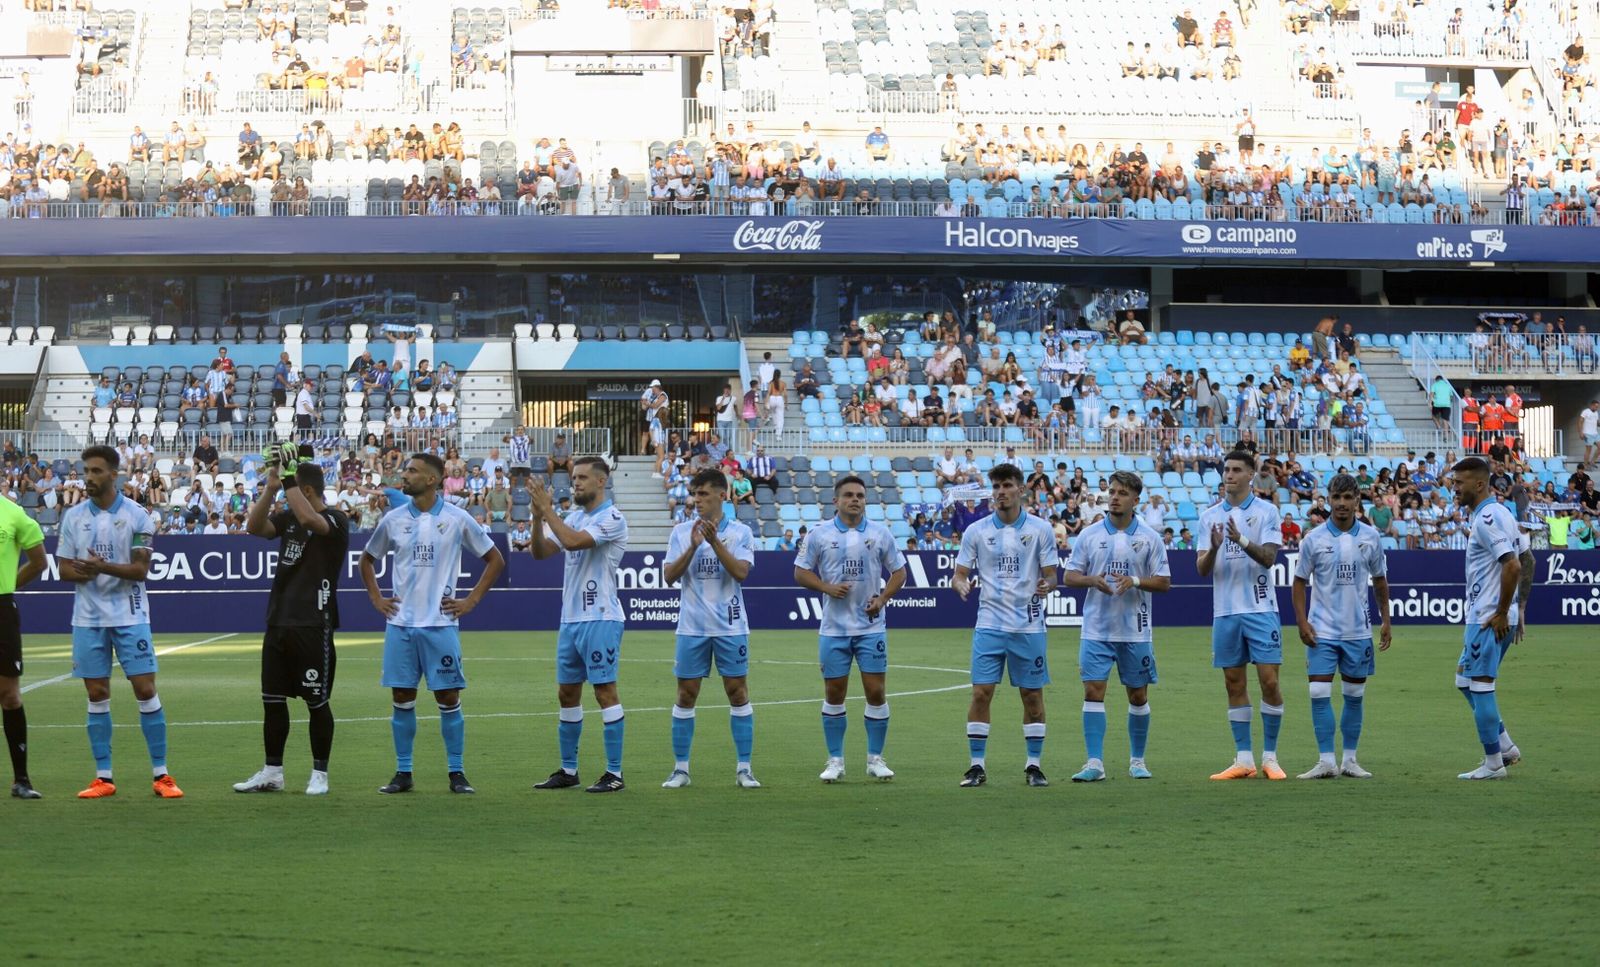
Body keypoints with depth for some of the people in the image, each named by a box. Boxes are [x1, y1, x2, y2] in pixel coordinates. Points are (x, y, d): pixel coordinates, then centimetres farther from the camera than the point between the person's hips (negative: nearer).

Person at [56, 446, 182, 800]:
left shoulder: (137, 515, -4)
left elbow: (140, 570, -8)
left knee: (145, 690, -5)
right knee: (97, 695, 4)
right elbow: (65, 570, 5)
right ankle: (103, 777, 9)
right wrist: (85, 573, -17)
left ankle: (161, 774, 1)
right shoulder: (74, 517, 5)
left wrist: (104, 567, -25)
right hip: (88, 618, 3)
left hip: (130, 615, -3)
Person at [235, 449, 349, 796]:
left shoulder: (336, 520, -8)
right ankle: (272, 772, 18)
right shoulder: (289, 517, 13)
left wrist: (288, 479, -23)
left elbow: (309, 519, -29)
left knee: (317, 702, 0)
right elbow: (254, 527, -2)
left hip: (313, 626, -7)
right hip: (278, 622, 7)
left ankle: (319, 774, 10)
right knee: (272, 699, 10)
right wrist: (271, 487, -9)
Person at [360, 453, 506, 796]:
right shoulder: (393, 520, 5)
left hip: (441, 623, -2)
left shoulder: (456, 519, -3)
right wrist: (376, 599, 10)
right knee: (402, 698, 4)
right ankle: (403, 773, 11)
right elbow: (368, 559, 20)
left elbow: (495, 560, 5)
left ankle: (457, 773, 7)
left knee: (448, 698, -1)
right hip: (400, 623, 3)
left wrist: (471, 601, 0)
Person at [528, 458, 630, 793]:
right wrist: (538, 517, -6)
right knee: (567, 693, 10)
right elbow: (541, 552, 9)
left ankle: (615, 773, -3)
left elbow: (573, 541, -24)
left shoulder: (612, 519, -11)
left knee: (605, 692, -6)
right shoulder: (574, 517, 14)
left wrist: (548, 510, -15)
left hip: (600, 620, -8)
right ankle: (568, 770, 17)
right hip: (570, 619, 8)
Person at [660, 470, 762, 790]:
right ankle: (680, 768, 9)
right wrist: (693, 547, -16)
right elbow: (670, 575, -4)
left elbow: (741, 572, -14)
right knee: (686, 694, 2)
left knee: (738, 692, 0)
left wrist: (715, 541, -21)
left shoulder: (740, 532, -1)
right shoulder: (681, 532, 4)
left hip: (730, 627, -1)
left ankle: (743, 767, 6)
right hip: (692, 627, 1)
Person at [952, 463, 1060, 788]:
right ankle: (976, 766, 2)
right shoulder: (976, 531, 3)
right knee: (981, 693, -5)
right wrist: (961, 585, -18)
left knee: (1032, 695, 4)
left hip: (1028, 625, 0)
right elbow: (960, 574, 5)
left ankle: (1034, 765, 14)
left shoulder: (1040, 529, 0)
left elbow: (1050, 576, 2)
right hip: (989, 624, 0)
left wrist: (1046, 585, -21)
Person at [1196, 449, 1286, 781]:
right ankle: (1243, 759, 9)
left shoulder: (1267, 511, 0)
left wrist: (1242, 541, -28)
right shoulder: (1209, 516, 9)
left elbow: (1268, 557, -11)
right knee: (1234, 685, 5)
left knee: (1269, 681, -5)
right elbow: (1202, 569, 4)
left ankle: (1270, 756, 5)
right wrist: (1213, 548, -17)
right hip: (1225, 611, 3)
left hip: (1261, 609, -3)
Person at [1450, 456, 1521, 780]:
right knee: (1465, 680, 18)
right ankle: (1505, 745, 20)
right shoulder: (1499, 513, 14)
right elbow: (1517, 564, 21)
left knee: (1479, 686, -4)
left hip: (1488, 619, -10)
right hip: (1482, 616, 10)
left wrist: (1501, 614, -19)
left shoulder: (1487, 518, -17)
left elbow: (1512, 566, -26)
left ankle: (1493, 763, 2)